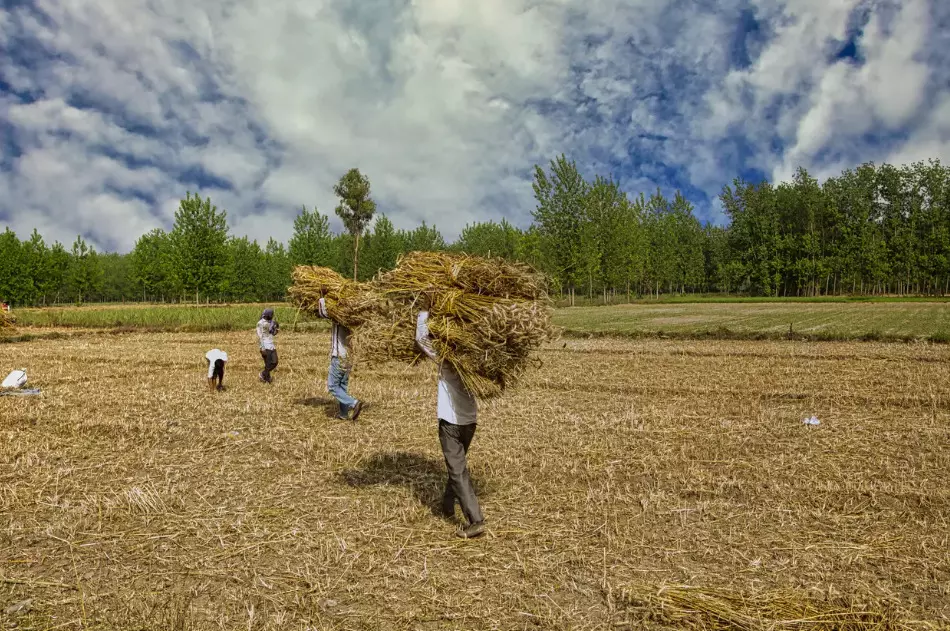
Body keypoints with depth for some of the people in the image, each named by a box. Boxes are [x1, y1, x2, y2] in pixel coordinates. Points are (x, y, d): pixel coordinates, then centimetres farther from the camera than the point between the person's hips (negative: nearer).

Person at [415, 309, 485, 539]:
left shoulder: (445, 358, -13)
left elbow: (421, 338, -21)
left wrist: (424, 314, -9)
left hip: (450, 421, -6)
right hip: (470, 420, 6)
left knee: (458, 471, -4)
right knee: (457, 465, 24)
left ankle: (476, 520, -8)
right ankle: (447, 506, 40)